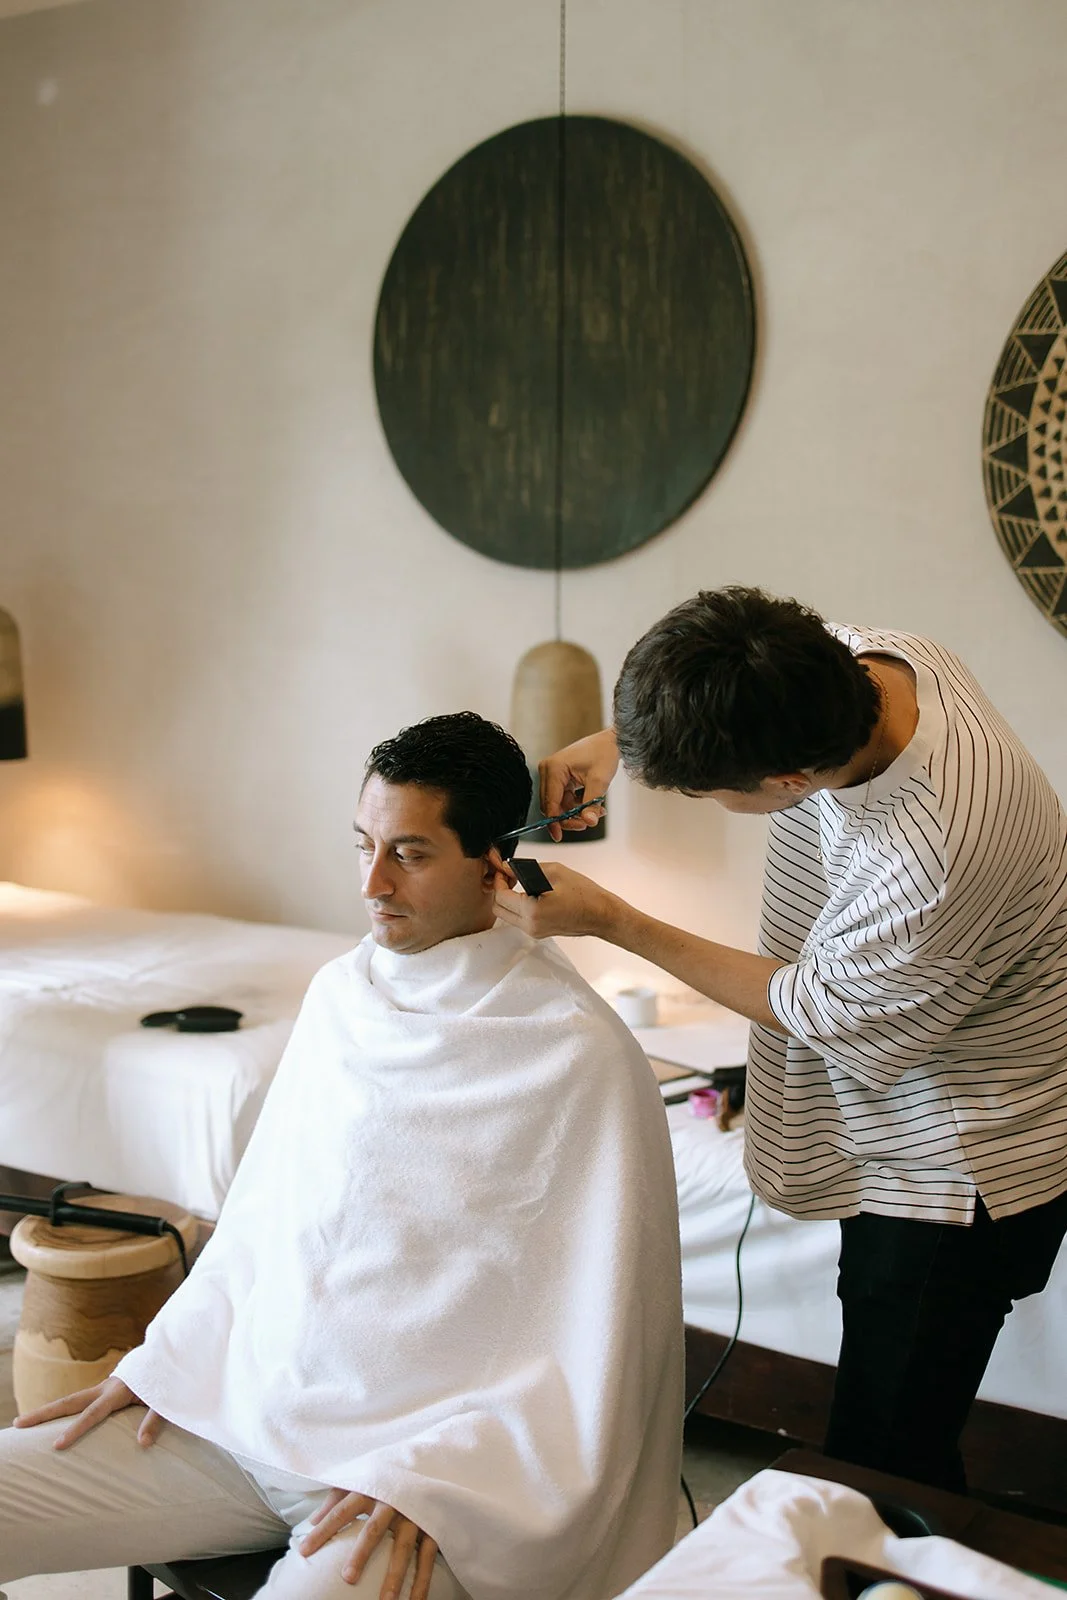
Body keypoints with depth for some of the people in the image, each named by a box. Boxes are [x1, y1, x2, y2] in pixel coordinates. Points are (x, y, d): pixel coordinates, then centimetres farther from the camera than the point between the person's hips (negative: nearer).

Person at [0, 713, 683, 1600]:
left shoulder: (579, 1054, -13)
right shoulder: (339, 992, 8)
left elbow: (594, 1342, -12)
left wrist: (427, 1477, -18)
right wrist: (160, 1363, 7)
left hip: (428, 1460, -6)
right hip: (234, 1412, 7)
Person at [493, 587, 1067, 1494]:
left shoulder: (929, 857, -38)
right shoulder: (846, 657, -14)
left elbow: (811, 1008, -19)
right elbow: (720, 708, 11)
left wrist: (608, 921, -15)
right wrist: (616, 740, -8)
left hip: (957, 1172, -8)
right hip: (896, 1134, 8)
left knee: (882, 1474, -2)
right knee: (891, 1430, 19)